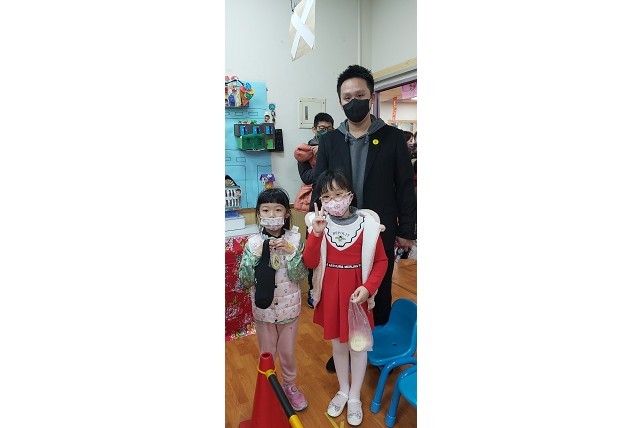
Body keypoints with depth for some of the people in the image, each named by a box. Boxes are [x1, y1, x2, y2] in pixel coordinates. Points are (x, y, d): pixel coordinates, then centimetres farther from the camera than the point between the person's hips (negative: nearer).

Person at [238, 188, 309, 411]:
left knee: (287, 352, 19)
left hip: (289, 308, 0)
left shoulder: (295, 239, -11)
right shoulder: (253, 242, -10)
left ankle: (290, 386, 45)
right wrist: (256, 255, -24)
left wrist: (290, 252, -26)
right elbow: (244, 280, -12)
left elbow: (299, 275, -14)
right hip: (263, 309, 0)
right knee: (267, 354, 18)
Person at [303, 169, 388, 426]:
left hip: (357, 293, -1)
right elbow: (310, 263, -11)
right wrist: (317, 233, -25)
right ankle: (343, 390, 43)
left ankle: (355, 397, 37)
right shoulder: (320, 223, -6)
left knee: (357, 344, 15)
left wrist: (367, 287, -18)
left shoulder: (366, 223, -12)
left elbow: (381, 261, -6)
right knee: (338, 344, 19)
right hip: (330, 293, 2)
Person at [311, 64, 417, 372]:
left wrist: (406, 231, -2)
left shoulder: (393, 138, -4)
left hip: (381, 233, -1)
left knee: (381, 294, 15)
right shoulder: (328, 141, 1)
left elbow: (405, 187, -2)